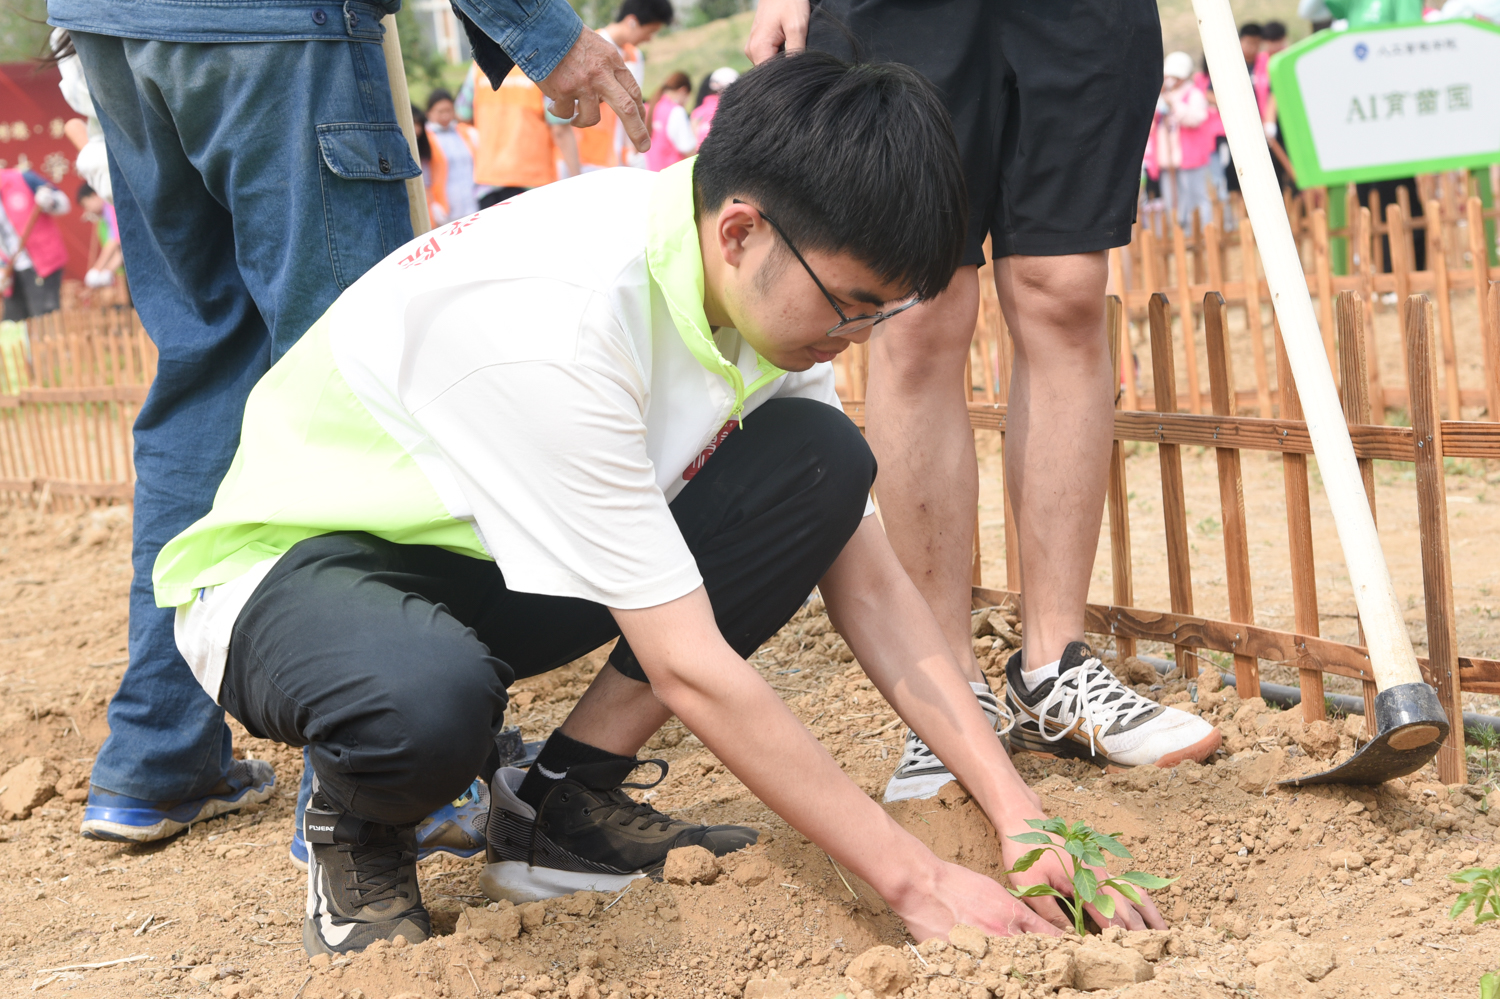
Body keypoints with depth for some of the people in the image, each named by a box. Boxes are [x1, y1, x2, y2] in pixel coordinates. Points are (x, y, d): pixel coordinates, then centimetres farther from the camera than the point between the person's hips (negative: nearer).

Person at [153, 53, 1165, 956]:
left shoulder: (776, 283, -10)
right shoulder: (551, 320, -35)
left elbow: (865, 578, -6)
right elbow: (689, 667, -31)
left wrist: (1018, 812, -16)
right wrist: (918, 881, -28)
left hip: (500, 567, 7)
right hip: (292, 566, -7)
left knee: (822, 466, -13)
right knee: (429, 700, -43)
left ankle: (564, 803, -3)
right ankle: (359, 829, -4)